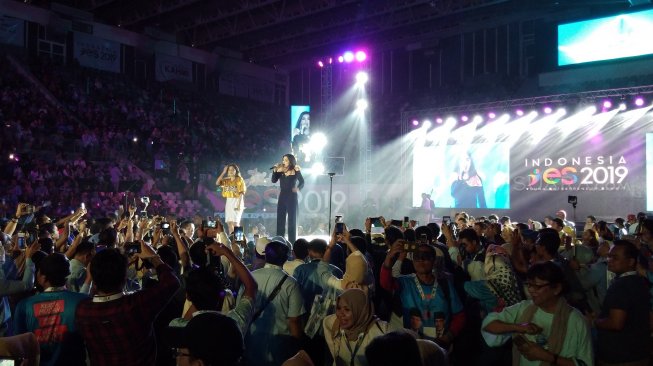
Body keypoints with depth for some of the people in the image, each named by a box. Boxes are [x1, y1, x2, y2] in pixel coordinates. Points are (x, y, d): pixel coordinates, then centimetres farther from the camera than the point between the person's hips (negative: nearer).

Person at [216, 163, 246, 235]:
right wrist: (223, 172, 1)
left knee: (235, 222, -12)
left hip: (236, 201, -6)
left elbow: (241, 193, -8)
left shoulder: (239, 179, -3)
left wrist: (239, 205, -18)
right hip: (229, 202, 6)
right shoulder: (226, 180, 13)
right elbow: (217, 183, -2)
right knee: (229, 223, 3)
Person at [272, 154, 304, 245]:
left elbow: (302, 182, -8)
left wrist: (298, 188, -27)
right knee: (280, 219, 6)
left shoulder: (296, 171, -5)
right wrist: (275, 171, -12)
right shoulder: (281, 171, 5)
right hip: (282, 196, 4)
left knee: (292, 220, -1)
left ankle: (292, 243, 3)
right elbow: (273, 180, -1)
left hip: (292, 197, -4)